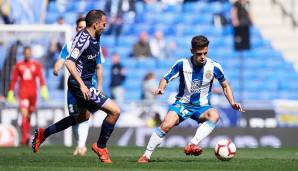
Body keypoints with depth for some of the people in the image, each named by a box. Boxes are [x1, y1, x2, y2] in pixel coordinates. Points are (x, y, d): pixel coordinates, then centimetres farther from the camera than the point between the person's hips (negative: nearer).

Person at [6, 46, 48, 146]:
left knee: (29, 115, 10)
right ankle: (25, 137, -24)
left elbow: (41, 78, -6)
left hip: (33, 92, 2)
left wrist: (44, 89, -21)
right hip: (23, 92, -2)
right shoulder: (18, 65, 7)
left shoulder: (36, 65, 6)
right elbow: (13, 80, 10)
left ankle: (25, 137, 25)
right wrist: (10, 94, 8)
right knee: (24, 114, -17)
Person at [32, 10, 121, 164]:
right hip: (79, 84, -11)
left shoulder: (95, 38, 11)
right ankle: (100, 147, 4)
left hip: (85, 84, 11)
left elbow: (97, 64, 22)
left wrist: (99, 87, 17)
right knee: (115, 111, -13)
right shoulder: (83, 38, -20)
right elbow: (69, 62, -27)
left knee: (83, 116, 30)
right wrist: (82, 85, -30)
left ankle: (43, 133, 37)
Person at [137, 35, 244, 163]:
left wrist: (232, 103, -6)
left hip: (202, 107, 1)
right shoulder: (182, 64, -10)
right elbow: (166, 79, 0)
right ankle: (146, 155, -12)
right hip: (182, 104, 0)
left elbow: (225, 85, 7)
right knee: (167, 125, -26)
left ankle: (192, 145, -42)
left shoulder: (214, 67, -8)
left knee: (214, 115, -34)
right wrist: (161, 88, -22)